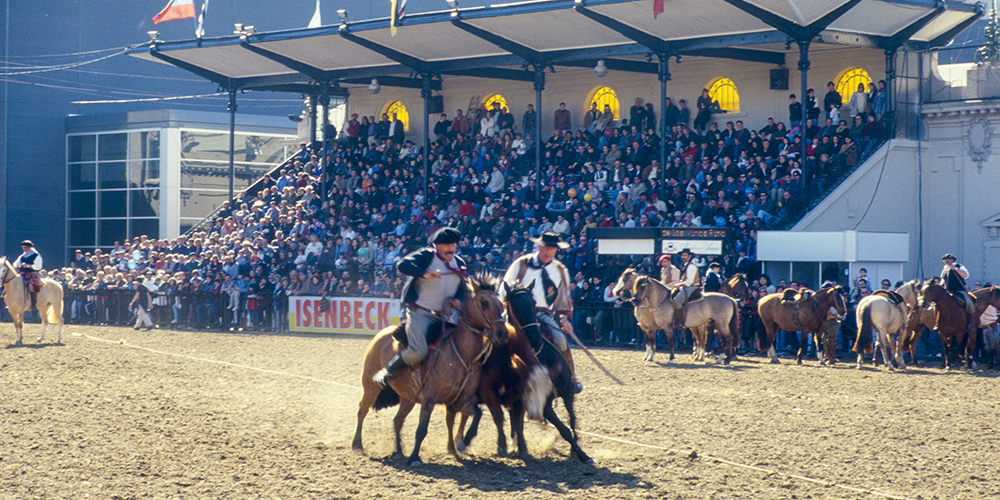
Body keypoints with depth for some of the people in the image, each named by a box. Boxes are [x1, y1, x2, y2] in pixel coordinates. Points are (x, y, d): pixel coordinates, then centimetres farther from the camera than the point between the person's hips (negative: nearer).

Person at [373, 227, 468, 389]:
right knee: (418, 351, -24)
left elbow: (462, 289, 21)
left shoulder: (459, 264, 12)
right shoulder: (426, 256, -5)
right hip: (419, 313, -6)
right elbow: (403, 265, -19)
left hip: (442, 316, 7)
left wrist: (457, 300, -3)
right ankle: (385, 374, -4)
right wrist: (425, 274, -32)